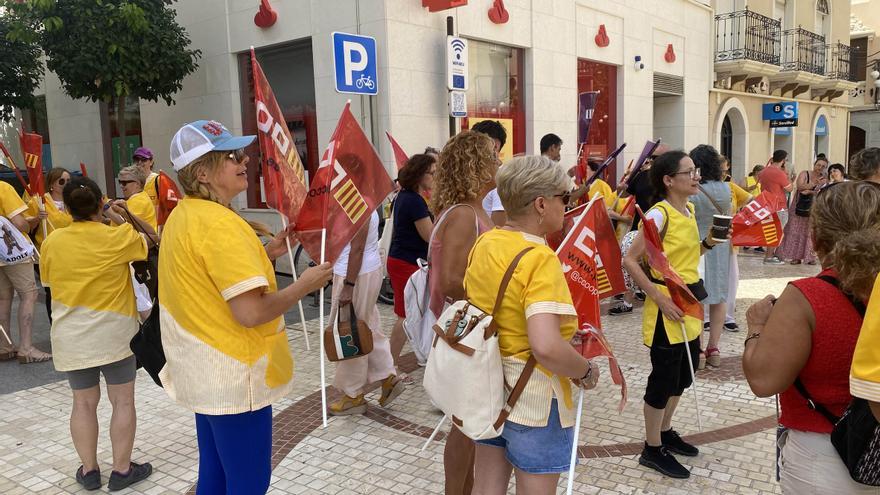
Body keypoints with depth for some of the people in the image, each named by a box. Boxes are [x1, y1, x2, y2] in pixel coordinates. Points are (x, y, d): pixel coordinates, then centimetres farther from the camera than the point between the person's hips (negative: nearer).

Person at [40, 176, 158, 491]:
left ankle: (89, 471, 23)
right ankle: (122, 470, 16)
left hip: (70, 336, 3)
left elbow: (47, 280, 13)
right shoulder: (119, 237, -12)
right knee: (123, 401, 9)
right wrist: (127, 217, 6)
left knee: (84, 402, 14)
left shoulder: (52, 242, -3)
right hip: (113, 333, -3)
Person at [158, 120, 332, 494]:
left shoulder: (183, 216, 7)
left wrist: (266, 253, 8)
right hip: (234, 379, -9)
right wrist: (304, 285, -14)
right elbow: (250, 312, -28)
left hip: (205, 373, 9)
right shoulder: (220, 223, -23)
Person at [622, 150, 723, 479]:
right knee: (664, 378, 2)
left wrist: (708, 243, 3)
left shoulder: (690, 210, 9)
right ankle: (652, 450, 17)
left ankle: (665, 433, 38)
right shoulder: (659, 214, -18)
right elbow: (630, 260, -22)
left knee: (683, 376, 19)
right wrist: (659, 298, -24)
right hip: (668, 306, -9)